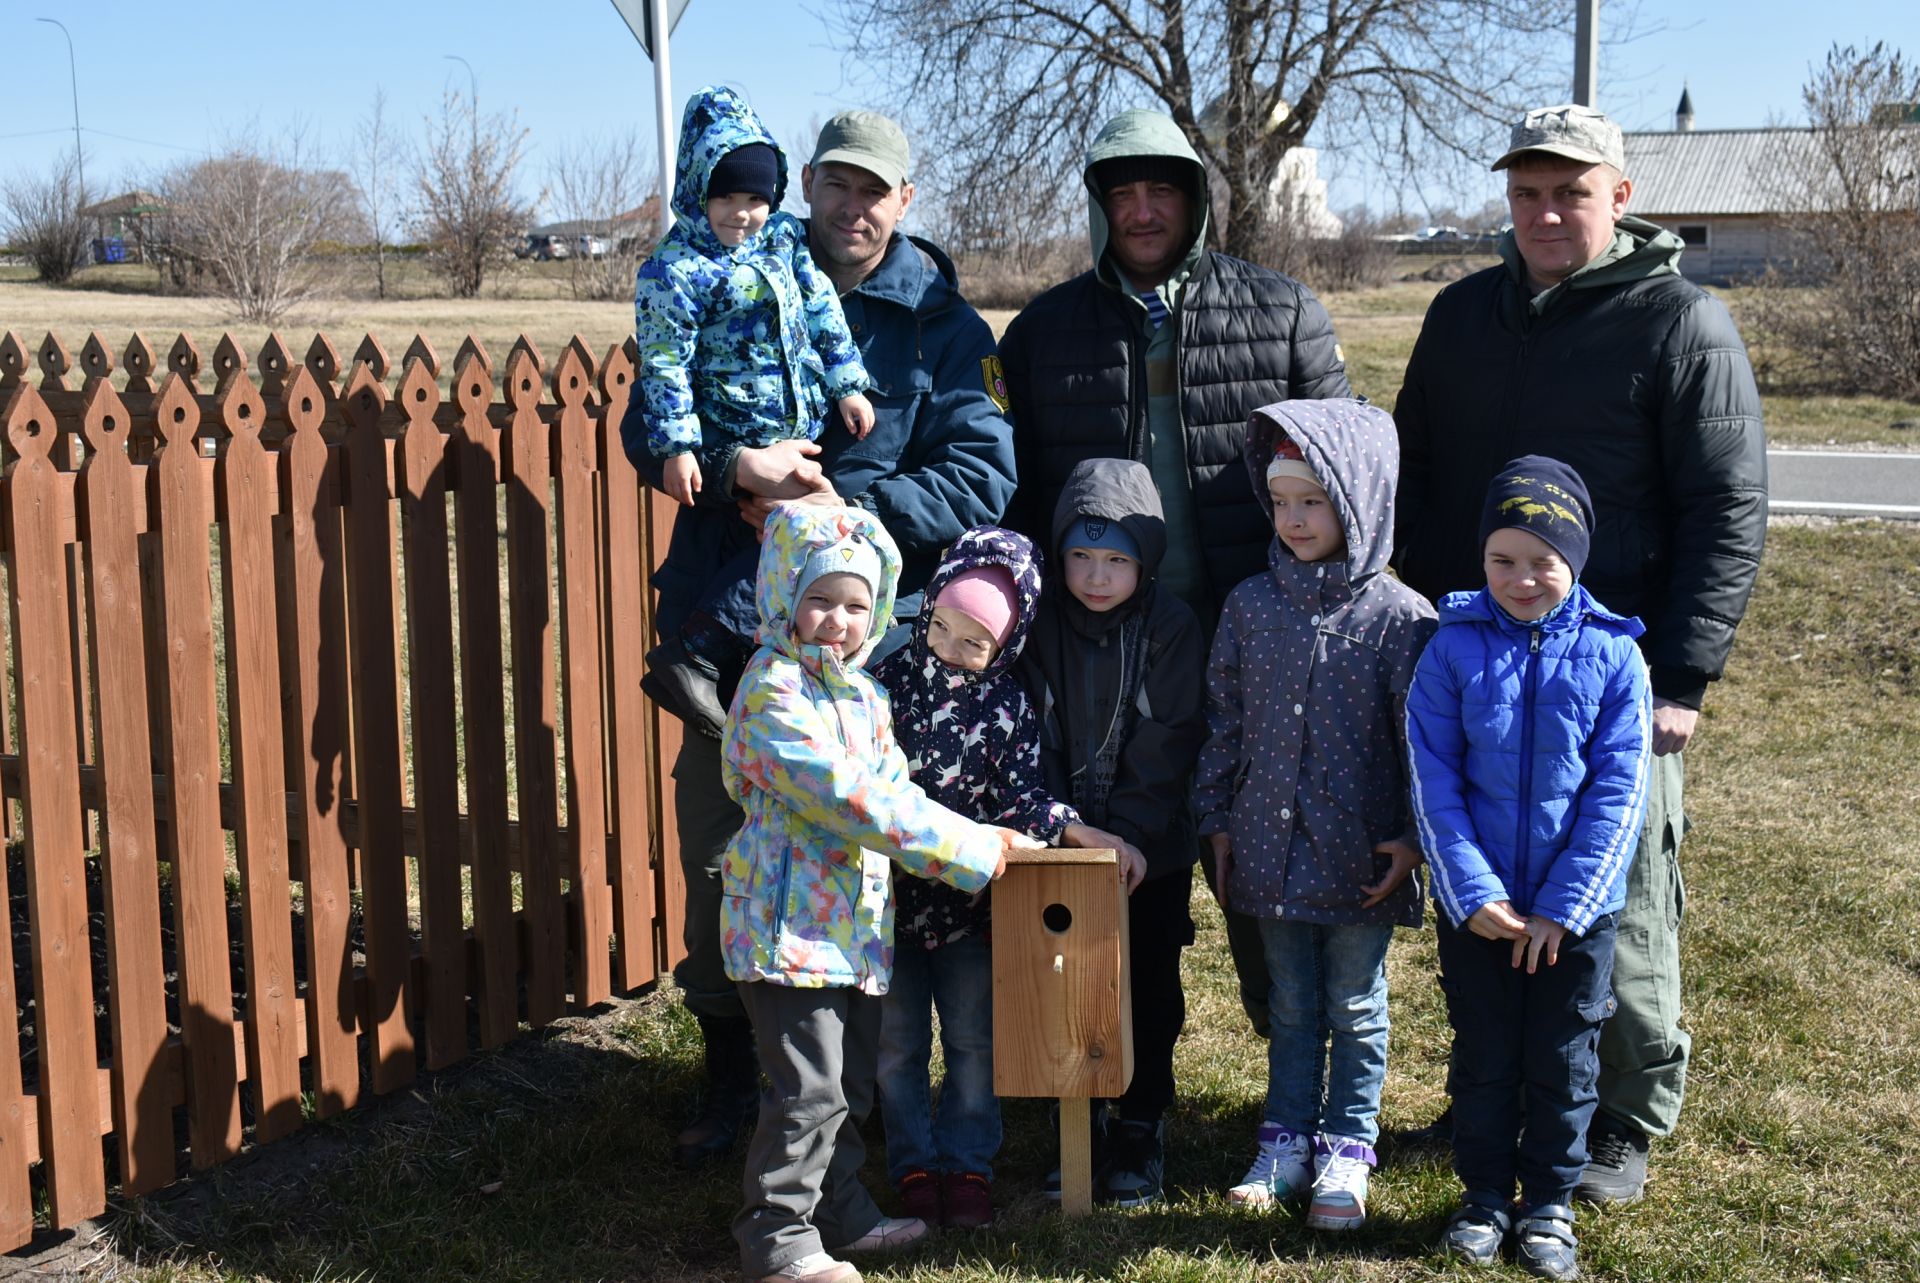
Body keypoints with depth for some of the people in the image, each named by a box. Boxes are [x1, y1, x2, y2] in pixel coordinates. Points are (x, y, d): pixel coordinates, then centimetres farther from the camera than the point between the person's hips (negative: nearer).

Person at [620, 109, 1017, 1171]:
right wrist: (734, 466, -16)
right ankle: (730, 1071, 23)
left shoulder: (942, 327, 5)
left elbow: (978, 483, -5)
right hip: (730, 625, 2)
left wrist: (846, 505, -16)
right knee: (716, 858, 6)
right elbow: (646, 427, 5)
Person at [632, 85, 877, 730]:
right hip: (737, 444, -8)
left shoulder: (785, 238, 8)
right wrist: (676, 445, -18)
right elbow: (664, 364, -13)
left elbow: (822, 313, 14)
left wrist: (847, 384, 10)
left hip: (802, 432, 8)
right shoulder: (674, 270, -12)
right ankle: (689, 656, -16)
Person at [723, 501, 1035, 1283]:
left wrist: (977, 838, 2)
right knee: (808, 1089, -6)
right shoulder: (773, 691, -17)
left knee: (851, 1083, 19)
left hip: (854, 919, 9)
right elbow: (844, 796, -25)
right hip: (791, 922, -9)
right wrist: (961, 849, -23)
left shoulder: (862, 692, 12)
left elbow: (894, 792, 16)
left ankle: (841, 1210, 34)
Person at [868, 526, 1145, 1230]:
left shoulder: (1007, 706, -7)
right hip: (891, 893, 0)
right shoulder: (887, 681, -7)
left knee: (974, 1043, 9)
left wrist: (1091, 835, -23)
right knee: (897, 1045, 9)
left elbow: (1023, 800, -10)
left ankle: (966, 1164, 23)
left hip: (970, 898, 0)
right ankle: (914, 1165, 23)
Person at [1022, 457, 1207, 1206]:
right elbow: (1031, 737, -1)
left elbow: (1165, 747, -11)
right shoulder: (1040, 624, -2)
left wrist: (1116, 837, -17)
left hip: (1152, 850, -2)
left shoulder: (1171, 628, -8)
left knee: (1149, 989, 8)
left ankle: (1140, 1133, 21)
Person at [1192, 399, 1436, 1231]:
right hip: (1272, 845, 3)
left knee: (1355, 1006, 11)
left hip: (1360, 856, -3)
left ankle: (1346, 1151, 24)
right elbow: (1225, 721, 8)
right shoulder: (1251, 605, 2)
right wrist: (1218, 823, 8)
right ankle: (1285, 1141, 27)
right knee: (1291, 1005, 15)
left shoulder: (1399, 616, -10)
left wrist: (1411, 837, -9)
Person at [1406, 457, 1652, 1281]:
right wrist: (1473, 892, -14)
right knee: (1483, 1057, 13)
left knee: (1563, 1063, 12)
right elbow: (1433, 781, -7)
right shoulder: (1454, 649, -7)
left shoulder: (1613, 656, -7)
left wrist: (1563, 905, -12)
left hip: (1578, 911, 0)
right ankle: (1484, 1196, 30)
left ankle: (1550, 1202, 29)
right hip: (1476, 906, 0)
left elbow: (1617, 793, -8)